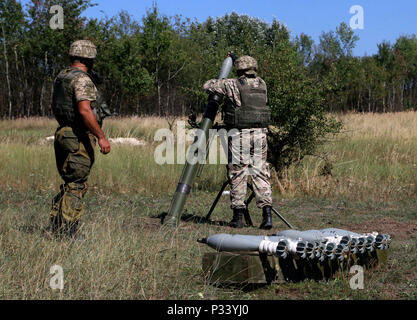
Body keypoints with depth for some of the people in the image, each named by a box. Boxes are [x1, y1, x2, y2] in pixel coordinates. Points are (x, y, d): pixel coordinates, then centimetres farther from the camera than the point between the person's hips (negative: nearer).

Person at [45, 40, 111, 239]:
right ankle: (67, 234, 0)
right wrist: (101, 136, -24)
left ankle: (54, 229, 18)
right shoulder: (82, 79, -15)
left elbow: (54, 105, 25)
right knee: (76, 186, -3)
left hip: (63, 133, 9)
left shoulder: (61, 77, 13)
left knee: (70, 184, 17)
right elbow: (84, 110, -26)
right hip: (79, 138, -9)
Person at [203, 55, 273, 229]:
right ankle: (267, 214, -3)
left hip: (238, 135, -3)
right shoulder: (262, 84, 9)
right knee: (260, 173, 6)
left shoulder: (232, 85, -6)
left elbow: (207, 86, 4)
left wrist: (220, 81, 23)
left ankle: (238, 217, 6)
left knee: (238, 174, 4)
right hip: (260, 134, 4)